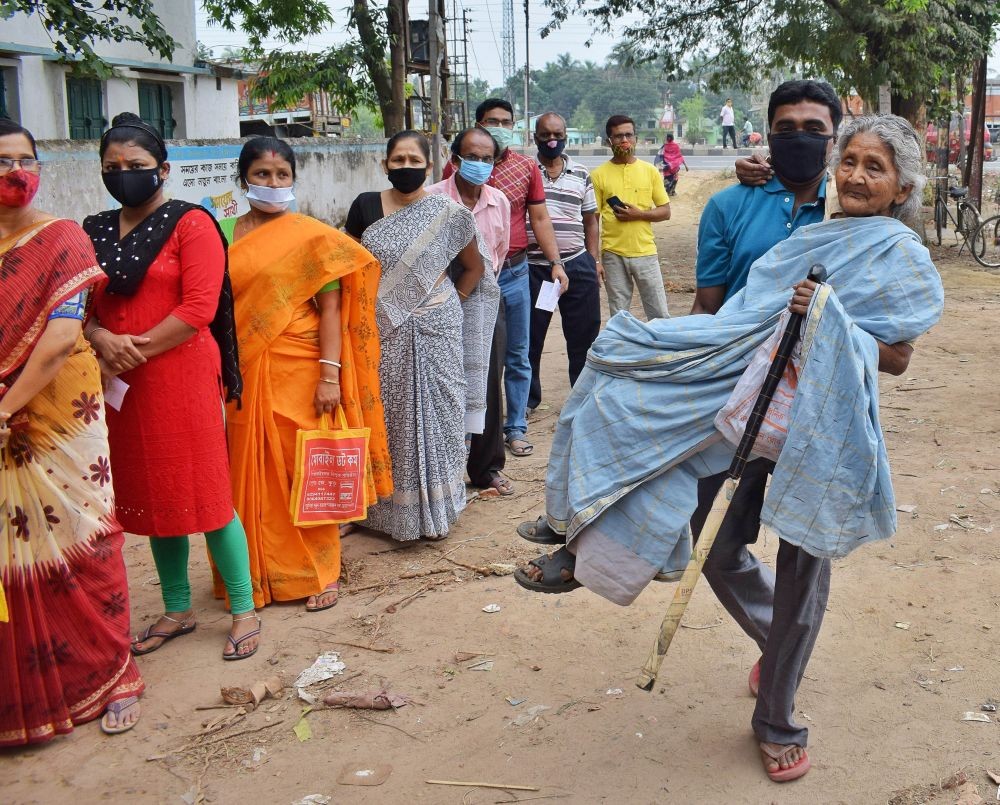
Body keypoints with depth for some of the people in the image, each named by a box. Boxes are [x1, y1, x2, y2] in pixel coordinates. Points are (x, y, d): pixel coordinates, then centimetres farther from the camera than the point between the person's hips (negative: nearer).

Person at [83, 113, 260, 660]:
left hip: (182, 377, -5)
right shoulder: (93, 231, 13)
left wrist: (136, 350, -16)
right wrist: (103, 340, -12)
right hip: (119, 384, 6)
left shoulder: (190, 223, -4)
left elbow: (199, 307, -13)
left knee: (205, 493, -3)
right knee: (149, 497, 12)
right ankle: (177, 610, 26)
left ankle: (244, 610, 10)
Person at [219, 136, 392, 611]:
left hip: (300, 374, -3)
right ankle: (260, 574, 23)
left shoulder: (312, 236, -1)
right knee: (253, 476, 8)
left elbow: (331, 308, -6)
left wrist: (330, 376, -13)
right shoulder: (224, 235, 8)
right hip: (243, 375, 3)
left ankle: (320, 572, 19)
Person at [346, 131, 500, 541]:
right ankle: (388, 506, 20)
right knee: (385, 417, 7)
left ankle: (434, 508, 18)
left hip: (435, 330, -1)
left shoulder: (448, 213, -2)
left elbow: (474, 267, 9)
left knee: (432, 415, 4)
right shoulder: (365, 207, 2)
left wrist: (450, 303, 1)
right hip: (381, 333, 1)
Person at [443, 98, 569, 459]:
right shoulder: (457, 168, -1)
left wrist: (555, 262, -4)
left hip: (514, 273, 2)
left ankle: (515, 428, 19)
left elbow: (539, 218, 6)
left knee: (517, 356, 8)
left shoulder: (527, 167, 4)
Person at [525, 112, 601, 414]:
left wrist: (594, 262, 8)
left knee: (584, 335, 7)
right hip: (533, 266, -2)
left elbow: (590, 220, 14)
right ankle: (528, 397, 23)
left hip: (577, 264, 2)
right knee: (530, 336, 8)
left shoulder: (581, 174, 10)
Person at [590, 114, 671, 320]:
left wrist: (639, 214, -13)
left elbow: (665, 212, 6)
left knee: (660, 315, 4)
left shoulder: (650, 171, 5)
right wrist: (594, 259, -3)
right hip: (613, 256, -1)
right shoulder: (599, 174, 1)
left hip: (645, 252, 1)